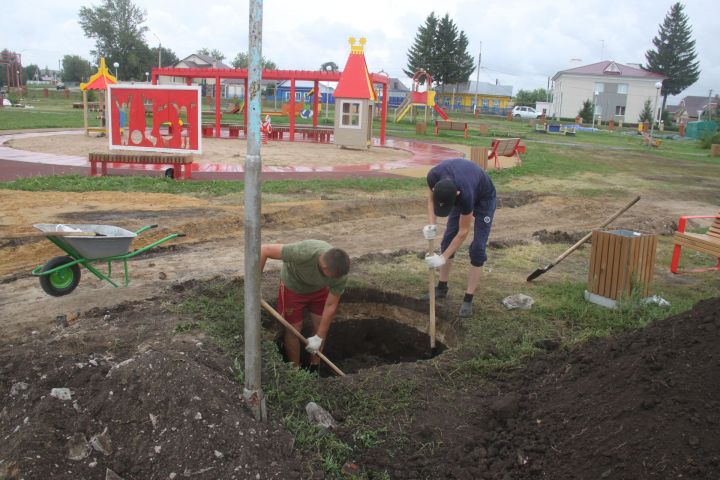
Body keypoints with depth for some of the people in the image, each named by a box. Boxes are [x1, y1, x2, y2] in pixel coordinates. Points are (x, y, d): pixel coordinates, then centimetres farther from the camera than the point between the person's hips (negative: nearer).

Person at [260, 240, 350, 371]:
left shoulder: (340, 273, -31)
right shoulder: (303, 253, -45)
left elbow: (330, 306, -20)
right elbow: (264, 249, -38)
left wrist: (319, 337, -16)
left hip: (319, 288, 3)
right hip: (293, 286, -3)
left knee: (321, 326, 5)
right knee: (293, 329, 2)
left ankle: (314, 370, 25)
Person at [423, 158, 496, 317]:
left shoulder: (465, 194, -44)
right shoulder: (433, 176, -34)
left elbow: (463, 232, -31)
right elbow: (431, 198, -10)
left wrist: (443, 258, -28)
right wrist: (431, 224, -26)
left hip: (483, 199, -5)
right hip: (462, 196, 5)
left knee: (477, 247, -11)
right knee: (448, 239, 3)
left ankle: (468, 299, -3)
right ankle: (441, 287, 18)